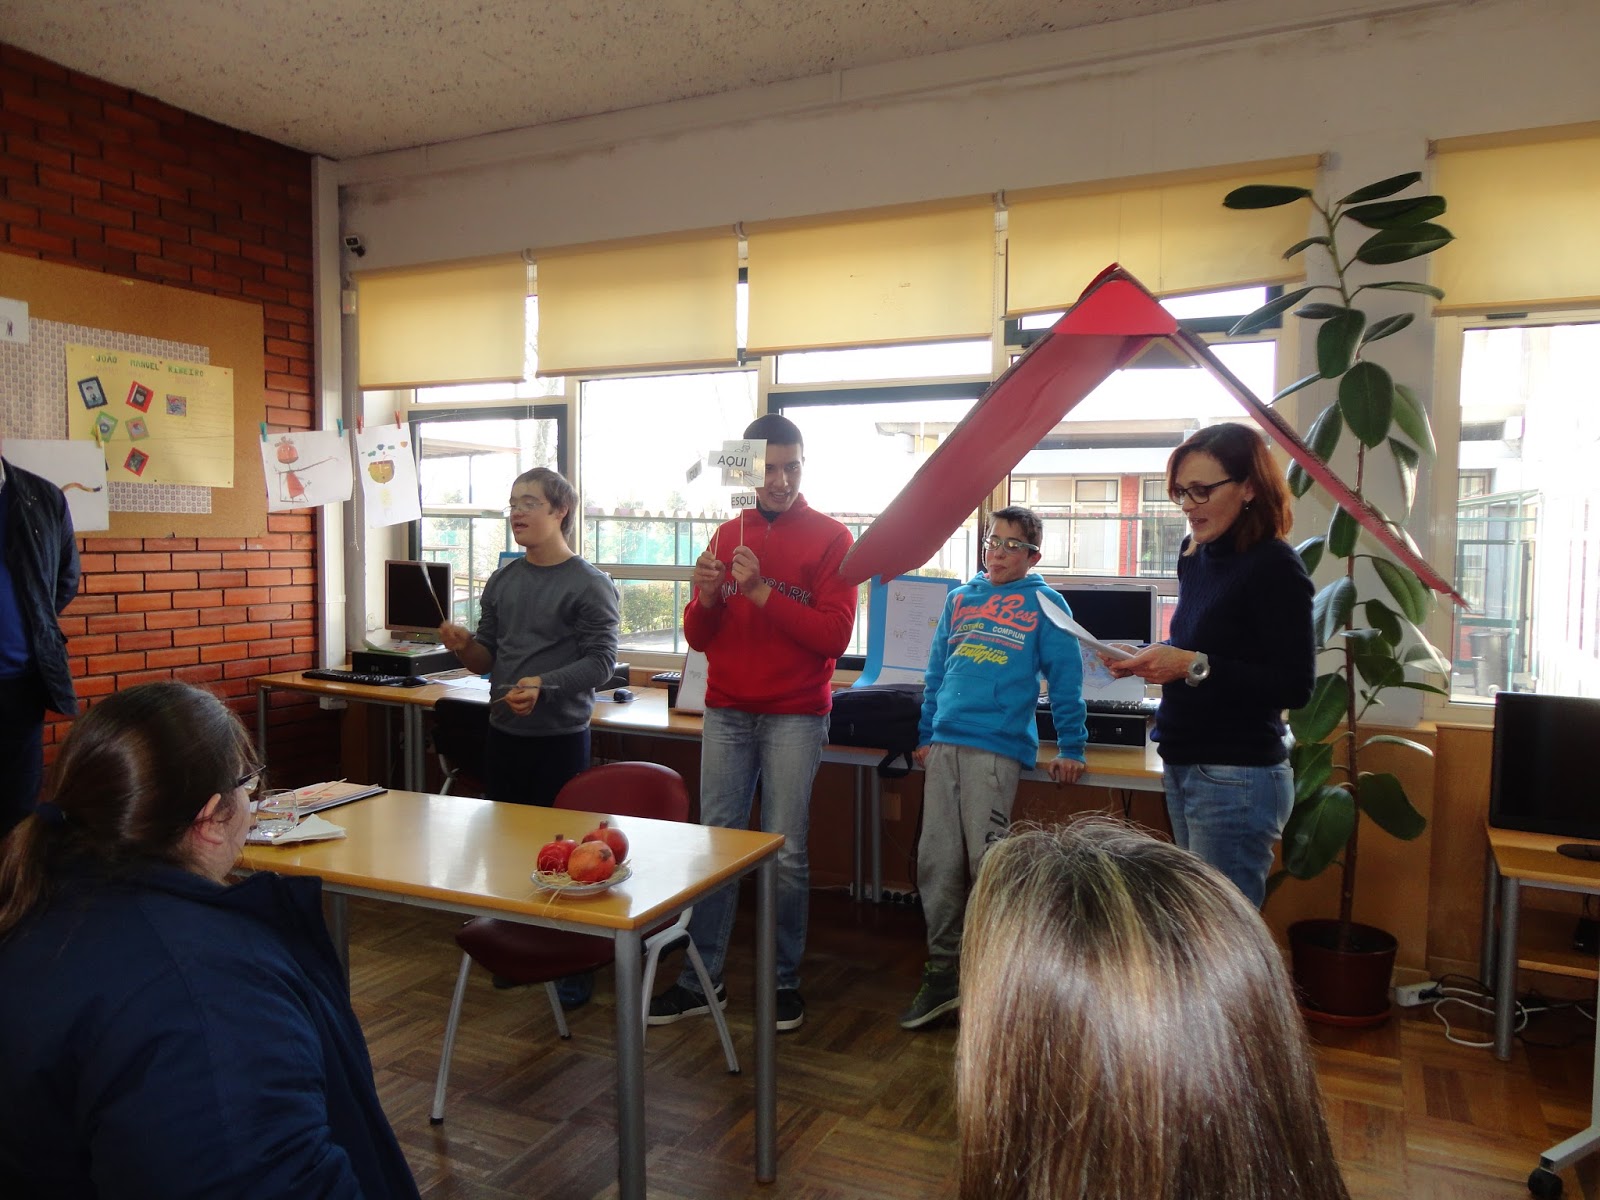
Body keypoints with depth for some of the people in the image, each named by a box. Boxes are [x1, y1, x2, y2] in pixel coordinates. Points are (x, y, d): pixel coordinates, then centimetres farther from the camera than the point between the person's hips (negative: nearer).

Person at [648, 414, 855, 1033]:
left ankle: (784, 980, 16)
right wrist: (707, 596, -12)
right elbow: (699, 637, 10)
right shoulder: (728, 534, 11)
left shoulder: (830, 537, -1)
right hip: (727, 714, 3)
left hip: (795, 717, -3)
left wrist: (761, 592, -18)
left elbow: (834, 635, -10)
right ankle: (702, 979, 14)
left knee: (786, 853, 0)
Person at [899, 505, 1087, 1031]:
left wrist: (1071, 749, -2)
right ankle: (942, 972, 18)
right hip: (945, 744, 5)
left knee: (987, 862, -4)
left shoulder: (1044, 603, 4)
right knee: (935, 861, 4)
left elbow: (1065, 679, 1)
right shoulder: (960, 598, 17)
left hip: (997, 747, -5)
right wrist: (927, 735, 19)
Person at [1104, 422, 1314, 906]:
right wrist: (1152, 659, -1)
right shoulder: (1196, 558, 9)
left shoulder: (1275, 566, -13)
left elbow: (1296, 685, -18)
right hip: (1183, 767, 8)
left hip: (1236, 780, -8)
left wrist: (1193, 665, -23)